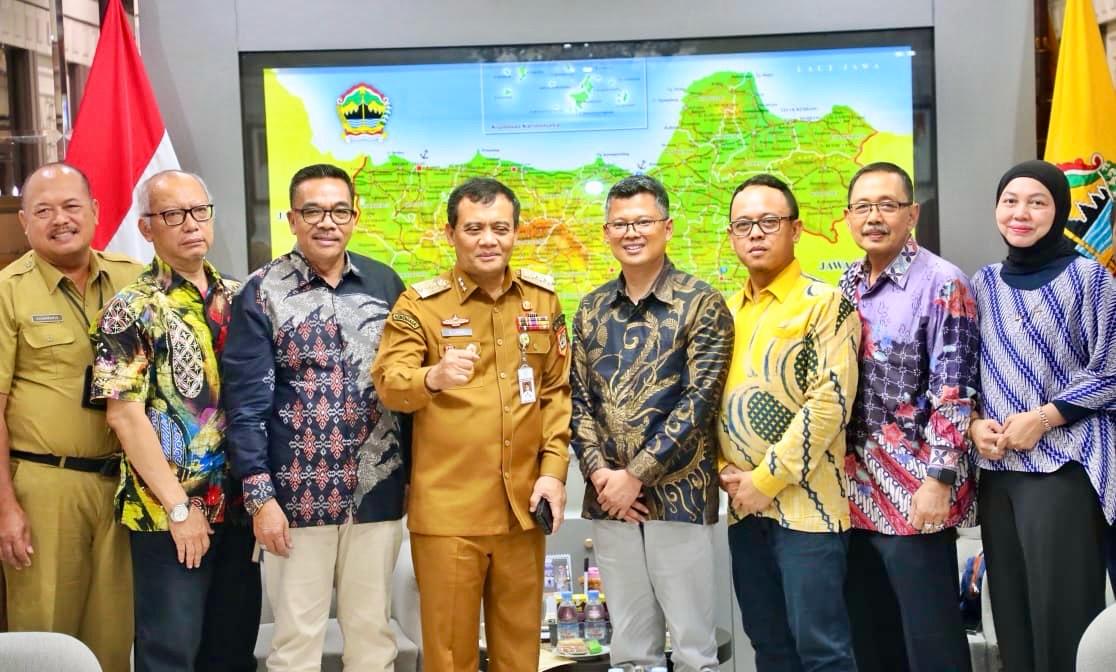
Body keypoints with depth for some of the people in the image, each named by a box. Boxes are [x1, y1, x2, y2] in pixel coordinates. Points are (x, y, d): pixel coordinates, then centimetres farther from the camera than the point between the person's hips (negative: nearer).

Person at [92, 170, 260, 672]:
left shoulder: (238, 298, 9)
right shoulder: (131, 310, -7)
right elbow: (125, 414, -12)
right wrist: (179, 507, -15)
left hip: (239, 505, 5)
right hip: (168, 513, -5)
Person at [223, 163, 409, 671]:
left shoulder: (385, 284, 4)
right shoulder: (261, 293, -5)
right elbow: (246, 403, -7)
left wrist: (416, 475, 8)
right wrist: (259, 496, -11)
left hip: (377, 492, 3)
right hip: (296, 494, -3)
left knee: (372, 630, 13)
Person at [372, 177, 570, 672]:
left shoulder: (542, 298, 8)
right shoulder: (420, 304, -4)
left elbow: (558, 390, 12)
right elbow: (388, 384, -15)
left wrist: (554, 469, 2)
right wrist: (433, 377, -37)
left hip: (523, 503, 3)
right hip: (447, 507, -3)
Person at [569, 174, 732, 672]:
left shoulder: (701, 304, -5)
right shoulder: (592, 309, 10)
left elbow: (699, 401, -12)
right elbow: (578, 398, 9)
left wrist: (636, 474, -14)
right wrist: (598, 471, -6)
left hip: (679, 493, -4)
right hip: (608, 496, 4)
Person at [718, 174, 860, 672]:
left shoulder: (825, 304, -6)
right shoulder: (726, 313, 14)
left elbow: (830, 403, -15)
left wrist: (766, 480, -15)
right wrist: (726, 472, 0)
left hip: (805, 503, -6)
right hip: (744, 506, 6)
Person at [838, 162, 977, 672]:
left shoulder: (942, 284, -9)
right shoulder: (846, 289, 11)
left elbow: (954, 390, -13)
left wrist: (939, 479, -19)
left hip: (914, 493, -6)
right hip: (854, 492, 7)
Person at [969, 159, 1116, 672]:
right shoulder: (983, 284, 11)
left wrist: (1043, 418, -13)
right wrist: (974, 423, -2)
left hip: (1066, 464, -5)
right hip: (997, 467, 5)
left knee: (1063, 611, -5)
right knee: (1010, 612, 7)